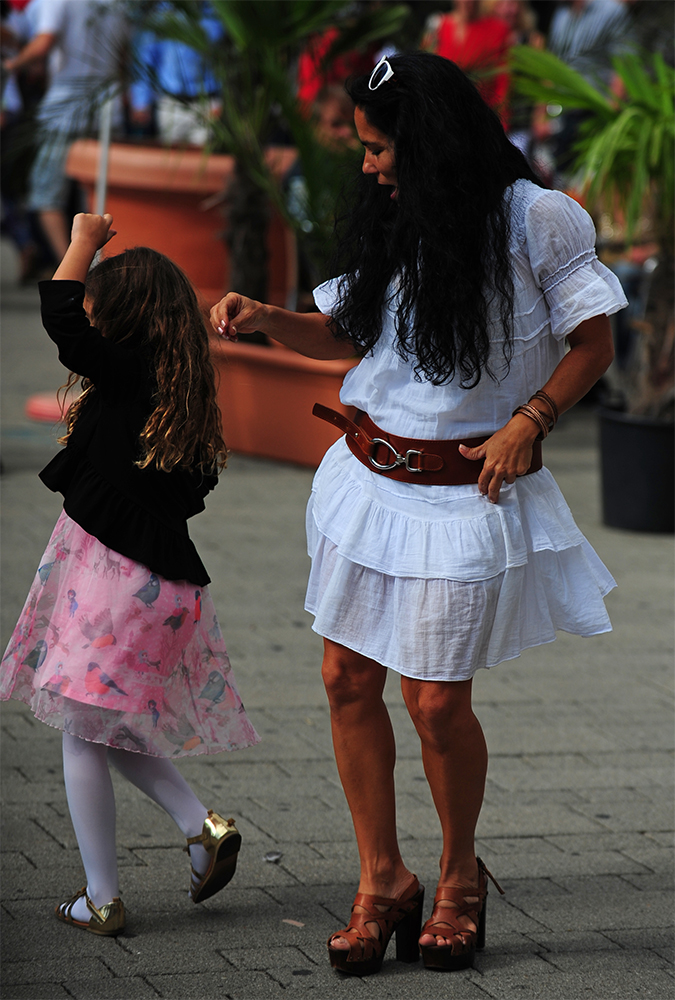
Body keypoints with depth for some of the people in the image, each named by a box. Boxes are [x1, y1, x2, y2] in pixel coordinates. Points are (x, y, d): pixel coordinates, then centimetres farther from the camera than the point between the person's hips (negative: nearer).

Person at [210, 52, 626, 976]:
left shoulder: (535, 220, -9)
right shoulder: (387, 225, 8)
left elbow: (593, 343, -3)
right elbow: (344, 333, 19)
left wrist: (529, 422, -16)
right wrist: (266, 320, 0)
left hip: (466, 492, -6)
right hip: (369, 476, 6)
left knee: (437, 700, -2)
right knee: (348, 678, 3)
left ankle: (460, 877, 23)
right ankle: (383, 882, 16)